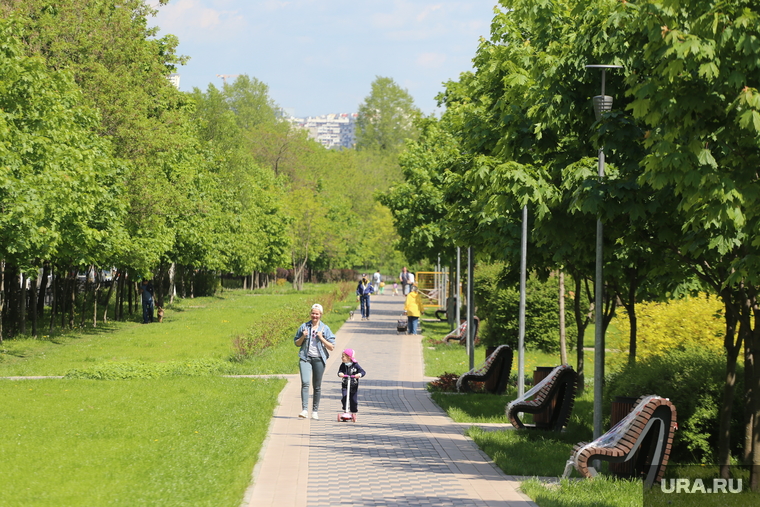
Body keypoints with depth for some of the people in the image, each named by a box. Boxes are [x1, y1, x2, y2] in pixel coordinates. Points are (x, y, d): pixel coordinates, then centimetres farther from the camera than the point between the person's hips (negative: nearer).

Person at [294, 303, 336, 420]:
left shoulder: (325, 329, 5)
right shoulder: (304, 326, 7)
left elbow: (331, 347, 2)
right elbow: (296, 343, 14)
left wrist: (321, 338, -10)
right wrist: (303, 337, -6)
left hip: (319, 359, 0)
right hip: (305, 358, 0)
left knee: (317, 386, 6)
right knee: (305, 383, -18)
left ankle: (315, 411, 17)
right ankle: (305, 410, -23)